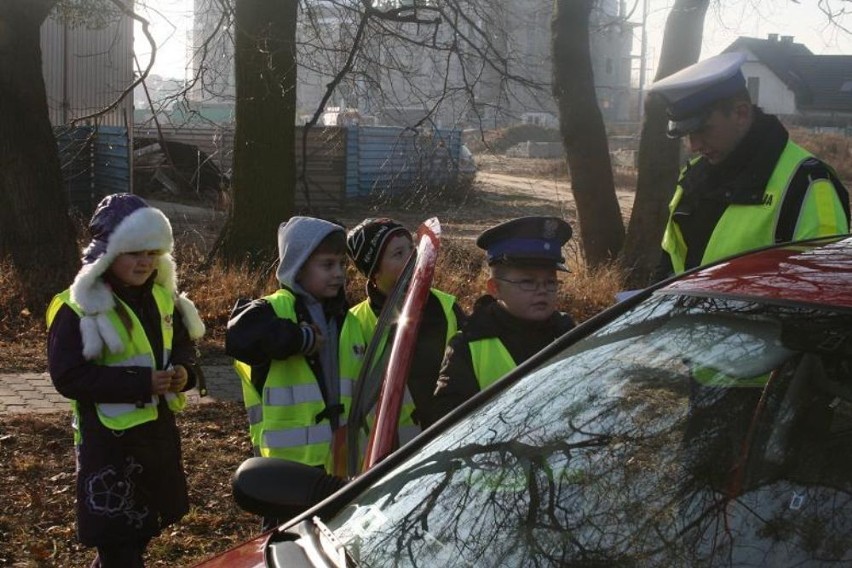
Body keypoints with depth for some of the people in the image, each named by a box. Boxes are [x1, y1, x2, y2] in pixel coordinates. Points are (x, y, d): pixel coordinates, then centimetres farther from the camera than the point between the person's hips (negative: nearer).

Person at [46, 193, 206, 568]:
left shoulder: (162, 297, 7)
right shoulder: (78, 309, -16)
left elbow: (182, 344, 18)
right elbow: (67, 375, -21)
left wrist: (184, 370, -8)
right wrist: (140, 383, -27)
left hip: (159, 430, 7)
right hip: (109, 439, -7)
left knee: (141, 530, 19)